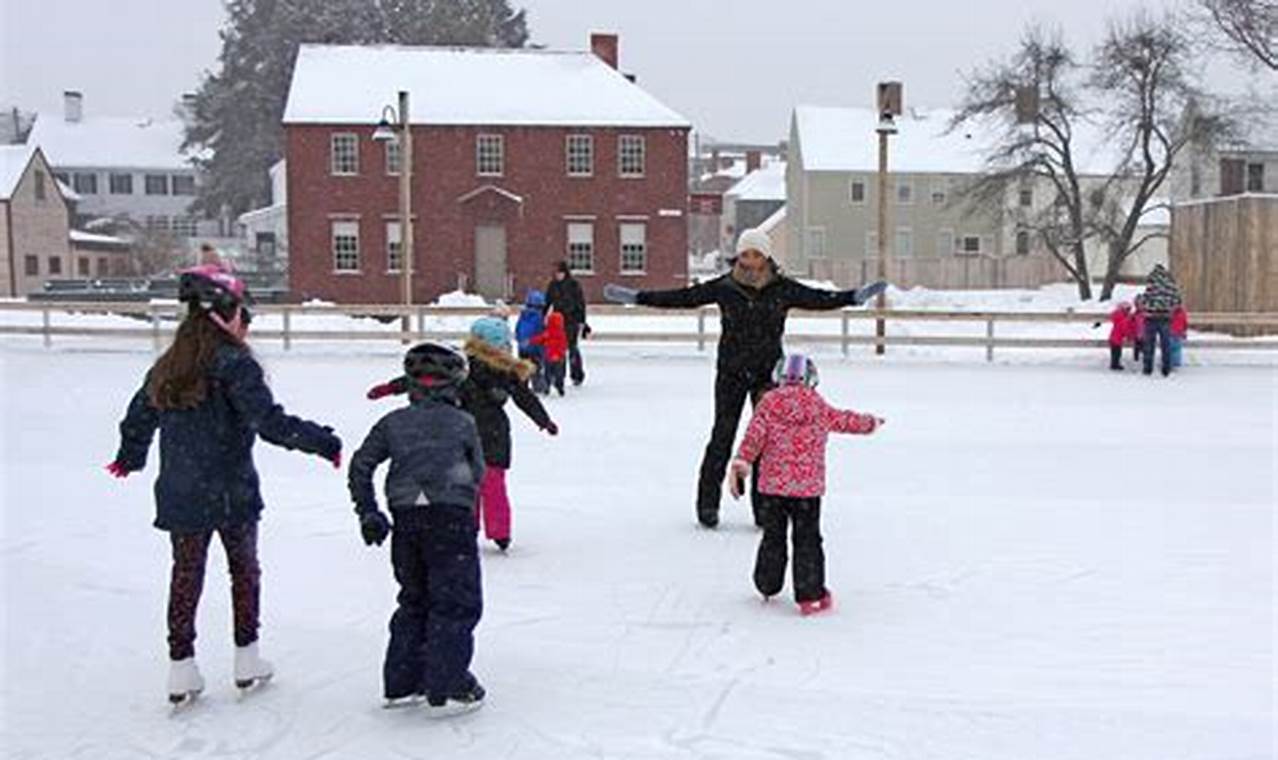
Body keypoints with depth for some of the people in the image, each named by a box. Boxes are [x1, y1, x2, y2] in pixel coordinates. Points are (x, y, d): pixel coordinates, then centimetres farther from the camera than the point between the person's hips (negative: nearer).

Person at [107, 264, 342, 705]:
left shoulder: (167, 367, 6)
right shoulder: (235, 364, -15)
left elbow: (139, 418, 17)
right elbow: (269, 421, -23)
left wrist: (129, 459, 35)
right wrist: (322, 442, -17)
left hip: (180, 496, 5)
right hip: (231, 493, -5)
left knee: (185, 575, 12)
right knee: (244, 570, 13)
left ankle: (181, 668, 15)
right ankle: (246, 660, 22)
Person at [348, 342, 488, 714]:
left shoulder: (392, 422, 15)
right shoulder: (463, 422, 10)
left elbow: (360, 465, 10)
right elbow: (477, 473, 13)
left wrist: (368, 513, 14)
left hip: (405, 518, 4)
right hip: (452, 516, -4)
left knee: (414, 600, 18)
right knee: (457, 603, 4)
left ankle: (400, 683, 22)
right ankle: (447, 687, 1)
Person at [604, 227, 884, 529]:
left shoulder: (783, 288, 0)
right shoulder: (724, 287, -3)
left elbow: (819, 299, 4)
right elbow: (682, 298, -1)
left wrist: (856, 297, -5)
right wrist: (636, 297, -5)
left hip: (768, 373, 1)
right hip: (731, 373, -1)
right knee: (722, 436, -1)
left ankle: (764, 504, 13)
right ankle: (707, 502, 11)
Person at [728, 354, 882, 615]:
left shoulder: (769, 403, 0)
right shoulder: (820, 407, 5)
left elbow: (754, 434, -11)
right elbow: (846, 421, 19)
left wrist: (741, 462, -14)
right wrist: (872, 422, 37)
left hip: (773, 485, 1)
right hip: (808, 486, -1)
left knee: (773, 536, 15)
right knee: (807, 540, 5)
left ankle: (767, 586, 28)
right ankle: (810, 595, 5)